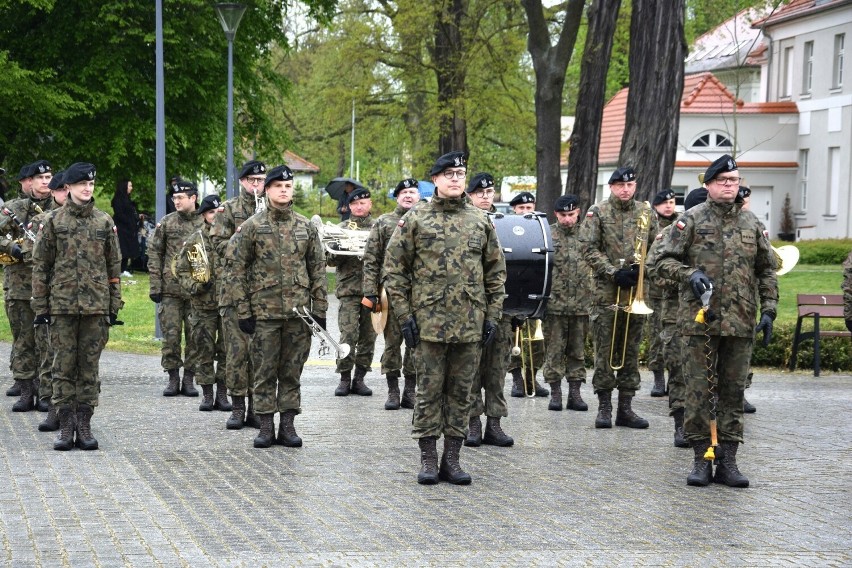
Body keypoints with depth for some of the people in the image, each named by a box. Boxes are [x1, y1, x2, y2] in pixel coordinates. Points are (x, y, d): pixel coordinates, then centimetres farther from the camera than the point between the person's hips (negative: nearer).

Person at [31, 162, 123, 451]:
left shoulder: (104, 222, 7)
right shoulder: (52, 221, 2)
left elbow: (114, 266, 10)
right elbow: (40, 265, 3)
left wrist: (114, 306, 5)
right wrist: (40, 306, -2)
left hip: (96, 306, 1)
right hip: (62, 305, -1)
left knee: (89, 367, 4)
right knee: (63, 366, 1)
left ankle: (84, 425, 10)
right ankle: (65, 426, 7)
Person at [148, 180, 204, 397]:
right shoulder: (166, 223, 5)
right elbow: (154, 254, 5)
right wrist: (155, 285, -2)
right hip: (171, 289, 0)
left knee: (194, 336, 3)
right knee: (171, 335, 0)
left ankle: (189, 379, 12)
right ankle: (173, 378, 9)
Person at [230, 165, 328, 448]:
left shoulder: (307, 227, 7)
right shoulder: (251, 227, 0)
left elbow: (318, 270, 9)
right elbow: (239, 270, 0)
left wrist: (319, 310, 4)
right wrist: (243, 311, -6)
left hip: (299, 312, 2)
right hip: (264, 312, -2)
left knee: (292, 370, 6)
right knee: (264, 370, 2)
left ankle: (287, 425, 13)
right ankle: (266, 427, 9)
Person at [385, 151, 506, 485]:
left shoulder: (481, 222, 8)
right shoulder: (415, 220, -1)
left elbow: (496, 271, 12)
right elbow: (394, 269, 0)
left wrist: (492, 315, 6)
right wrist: (404, 315, -6)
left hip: (470, 325, 3)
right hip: (429, 322, -3)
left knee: (461, 392, 7)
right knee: (429, 391, 2)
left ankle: (452, 458, 14)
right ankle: (428, 459, 9)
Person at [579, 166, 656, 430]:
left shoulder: (646, 212, 9)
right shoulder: (597, 212, -1)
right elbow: (590, 249, -7)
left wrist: (642, 268, -6)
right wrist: (614, 273, -15)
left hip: (636, 291, 3)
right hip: (607, 292, -3)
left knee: (631, 350, 7)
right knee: (605, 351, -1)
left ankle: (626, 407, 12)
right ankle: (604, 406, 4)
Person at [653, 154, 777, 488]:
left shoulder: (751, 224, 11)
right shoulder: (692, 220, 2)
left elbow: (767, 271, 16)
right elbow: (664, 260, 1)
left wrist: (768, 310, 7)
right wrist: (689, 274, -17)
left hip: (740, 323, 3)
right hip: (700, 320, -3)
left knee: (733, 391, 5)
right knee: (700, 391, 0)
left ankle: (727, 460, 10)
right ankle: (702, 458, 7)